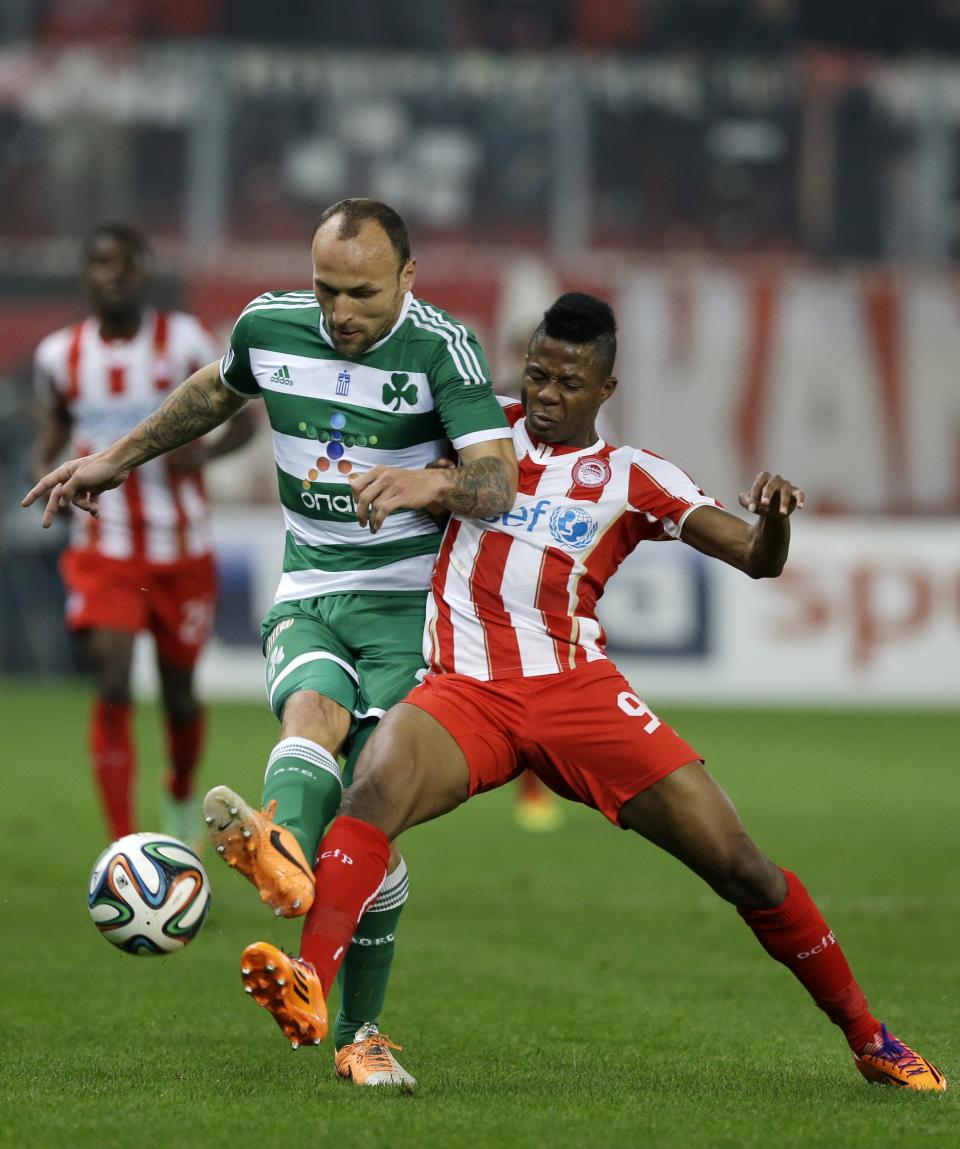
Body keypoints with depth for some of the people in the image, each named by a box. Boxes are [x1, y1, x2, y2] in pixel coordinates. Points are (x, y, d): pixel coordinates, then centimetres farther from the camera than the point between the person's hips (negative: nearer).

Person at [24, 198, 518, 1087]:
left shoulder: (441, 347, -10)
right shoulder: (270, 326, 2)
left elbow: (499, 480, -19)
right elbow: (216, 390, 26)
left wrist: (427, 484, -40)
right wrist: (119, 459, 32)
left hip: (407, 605, -2)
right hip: (306, 601, 2)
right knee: (316, 711, -32)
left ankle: (360, 1032, 0)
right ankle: (282, 847, -66)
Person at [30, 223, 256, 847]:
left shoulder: (185, 341, -7)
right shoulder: (60, 355, 0)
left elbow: (244, 417, -1)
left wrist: (203, 453, -22)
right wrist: (43, 472, -7)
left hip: (181, 553, 0)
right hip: (104, 553, 0)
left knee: (178, 689, 12)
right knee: (113, 687, -15)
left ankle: (181, 794, 45)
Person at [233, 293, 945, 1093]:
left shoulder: (631, 478, 10)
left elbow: (757, 560, 1)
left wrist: (775, 518, -20)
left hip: (575, 691, 0)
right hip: (465, 693, 1)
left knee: (739, 865, -6)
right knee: (373, 791, -34)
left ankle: (869, 1039, 10)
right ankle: (308, 992, -50)